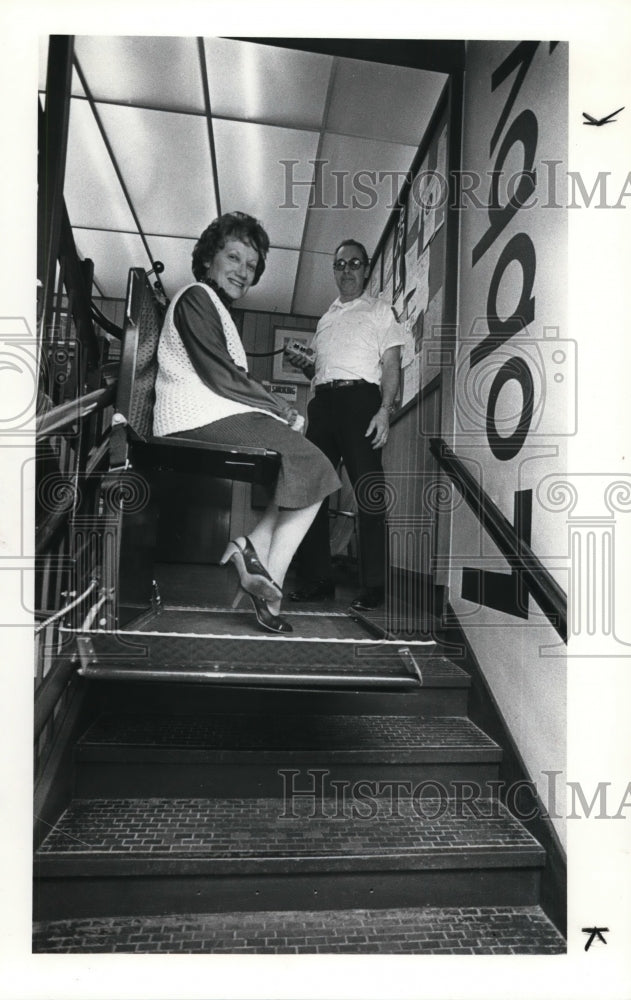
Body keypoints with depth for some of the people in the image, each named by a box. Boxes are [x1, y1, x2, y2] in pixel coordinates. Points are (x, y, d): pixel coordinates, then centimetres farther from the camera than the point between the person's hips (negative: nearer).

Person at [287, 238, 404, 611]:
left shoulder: (380, 311, 11)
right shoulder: (327, 317, 28)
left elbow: (391, 365, 0)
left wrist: (384, 410, -15)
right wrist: (303, 364, 6)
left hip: (360, 399, -6)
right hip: (323, 400, 6)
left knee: (369, 492, -10)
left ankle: (375, 585, -5)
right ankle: (318, 578, 8)